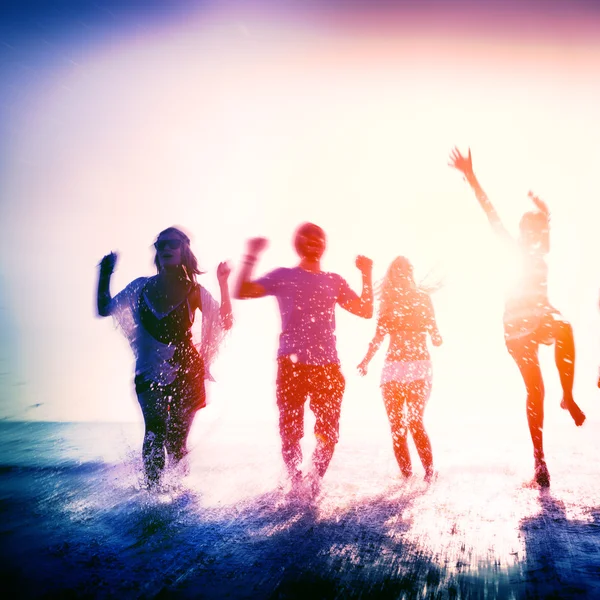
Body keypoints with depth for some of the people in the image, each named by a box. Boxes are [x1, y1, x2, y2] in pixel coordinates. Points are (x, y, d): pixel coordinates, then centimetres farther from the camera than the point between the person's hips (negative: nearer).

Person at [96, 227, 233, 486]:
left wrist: (223, 283, -11)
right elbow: (104, 309, 12)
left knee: (176, 439, 2)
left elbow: (225, 322, -2)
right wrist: (105, 275, 5)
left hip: (186, 372, -1)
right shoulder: (141, 287, 6)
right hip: (150, 372, 1)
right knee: (155, 430, -17)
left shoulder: (194, 290, 1)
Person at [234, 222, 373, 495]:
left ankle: (314, 485, 18)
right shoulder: (283, 276, 8)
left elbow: (366, 311, 11)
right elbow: (242, 292, -2)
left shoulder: (334, 281, 16)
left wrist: (367, 276, 5)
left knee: (328, 433, 2)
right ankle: (296, 485, 13)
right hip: (291, 365, -2)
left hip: (328, 367, 2)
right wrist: (251, 258, -9)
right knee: (290, 431, 0)